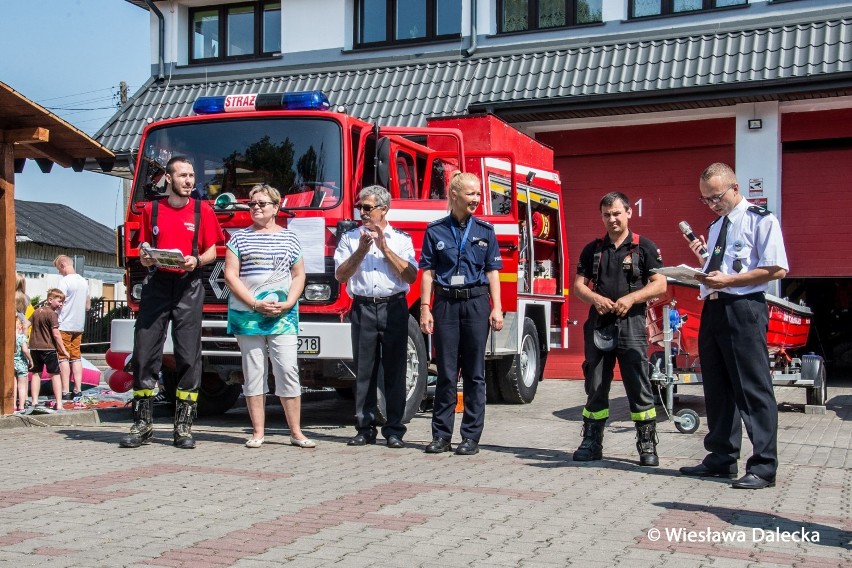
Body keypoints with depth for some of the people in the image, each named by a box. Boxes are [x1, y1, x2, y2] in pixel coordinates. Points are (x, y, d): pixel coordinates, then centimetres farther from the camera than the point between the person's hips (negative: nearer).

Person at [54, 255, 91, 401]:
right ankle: (78, 390, 7)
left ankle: (65, 392, -4)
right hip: (79, 325, 7)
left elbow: (59, 304, -16)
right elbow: (88, 305, 17)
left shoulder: (64, 281, -12)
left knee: (63, 358, -3)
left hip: (64, 325, -7)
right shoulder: (84, 281, 11)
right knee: (76, 357, 10)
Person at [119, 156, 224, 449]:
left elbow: (212, 251, 8)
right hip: (156, 285, 1)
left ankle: (184, 426, 4)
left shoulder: (203, 211, 7)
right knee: (144, 354, -2)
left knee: (188, 357, -2)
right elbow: (144, 248, 16)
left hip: (189, 288, -1)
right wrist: (144, 258, -6)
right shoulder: (151, 210, 11)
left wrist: (196, 261, -12)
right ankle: (142, 424, 6)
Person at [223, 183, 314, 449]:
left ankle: (296, 432, 2)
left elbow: (298, 275, 10)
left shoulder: (290, 238, 10)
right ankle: (257, 432, 10)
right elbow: (230, 275, 1)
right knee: (253, 372, 4)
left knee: (288, 370, -5)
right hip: (247, 314, 0)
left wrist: (288, 303, -7)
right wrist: (255, 304, -10)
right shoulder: (240, 237, 7)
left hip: (283, 315, 0)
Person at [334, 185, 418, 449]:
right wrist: (361, 251, -8)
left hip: (394, 308, -1)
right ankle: (365, 428, 10)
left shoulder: (401, 239, 9)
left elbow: (410, 275, -2)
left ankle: (394, 430, 4)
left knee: (395, 370, -1)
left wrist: (385, 248, -7)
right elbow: (340, 275, 3)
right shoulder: (350, 237, 12)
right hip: (363, 308, 1)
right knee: (364, 371, 3)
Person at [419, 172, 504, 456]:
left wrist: (496, 309, -3)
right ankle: (441, 435, 10)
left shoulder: (485, 230, 7)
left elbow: (492, 272, 6)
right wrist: (425, 308, -3)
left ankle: (471, 437, 9)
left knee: (474, 373, 3)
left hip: (476, 303, 1)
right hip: (445, 304, -1)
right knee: (446, 372, 3)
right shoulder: (436, 230, 4)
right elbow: (428, 272, 4)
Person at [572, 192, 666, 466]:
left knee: (639, 388, -3)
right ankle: (592, 443, 14)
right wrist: (596, 298, -10)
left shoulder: (645, 247, 4)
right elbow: (579, 285, 10)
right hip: (598, 324, 3)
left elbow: (659, 284, -2)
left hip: (631, 323, -3)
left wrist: (631, 298, -15)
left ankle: (647, 446, 3)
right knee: (595, 388, 7)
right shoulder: (592, 249, 14)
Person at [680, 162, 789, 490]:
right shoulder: (715, 227, 21)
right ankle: (721, 459, 19)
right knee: (717, 389, 11)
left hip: (743, 310, -8)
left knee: (753, 389, -7)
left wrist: (727, 280, -18)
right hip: (712, 311, 8)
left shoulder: (760, 220, -4)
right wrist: (702, 258, 7)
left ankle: (763, 467, -2)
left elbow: (777, 269, -14)